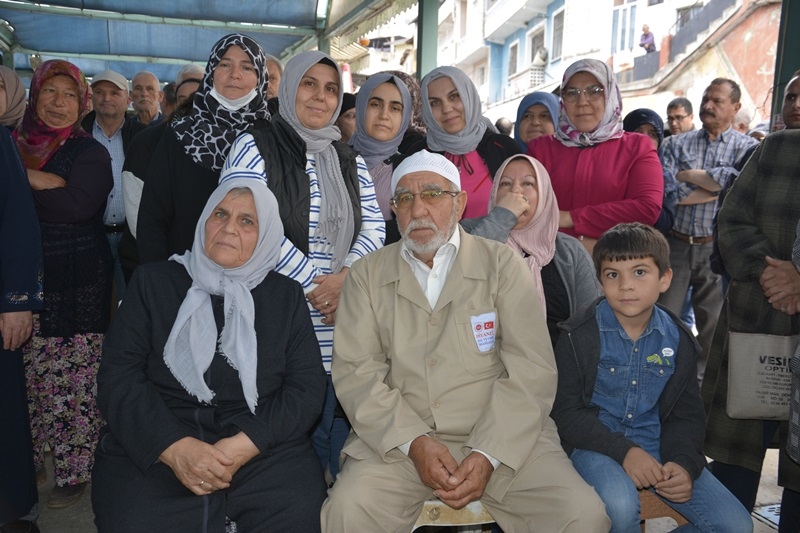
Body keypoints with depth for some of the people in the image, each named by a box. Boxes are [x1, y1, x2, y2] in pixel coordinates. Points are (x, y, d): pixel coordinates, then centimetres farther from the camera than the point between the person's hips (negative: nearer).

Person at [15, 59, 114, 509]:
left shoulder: (90, 152, -2)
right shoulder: (16, 144, 14)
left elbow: (78, 205, -18)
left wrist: (23, 178, -7)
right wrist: (47, 182, -10)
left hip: (77, 286, -5)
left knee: (74, 384, -2)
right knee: (29, 378, 11)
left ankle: (75, 470, 11)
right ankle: (29, 460, 30)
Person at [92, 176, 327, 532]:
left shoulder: (286, 295, 10)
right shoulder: (154, 282, 8)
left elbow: (307, 387, 2)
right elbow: (118, 375, 0)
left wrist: (245, 445, -13)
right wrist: (173, 446, -14)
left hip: (263, 448, 0)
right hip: (153, 449, 0)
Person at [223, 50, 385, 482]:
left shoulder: (350, 161, 17)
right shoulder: (255, 147, 1)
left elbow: (374, 227, 9)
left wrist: (344, 277, -10)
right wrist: (314, 286, -12)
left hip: (340, 323, 5)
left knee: (334, 434, 10)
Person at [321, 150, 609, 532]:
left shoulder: (503, 264, 5)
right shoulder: (367, 275, 9)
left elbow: (531, 370, -3)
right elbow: (355, 371, 0)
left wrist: (489, 453, -14)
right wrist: (414, 443, -14)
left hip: (502, 439, 1)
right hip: (400, 440, 0)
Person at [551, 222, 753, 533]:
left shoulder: (678, 340, 2)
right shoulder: (580, 335, -10)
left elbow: (687, 414, 9)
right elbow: (564, 411, -11)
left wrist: (684, 462, -11)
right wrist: (622, 450, -22)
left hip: (657, 445, 4)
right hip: (597, 445, -4)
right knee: (620, 505, -34)